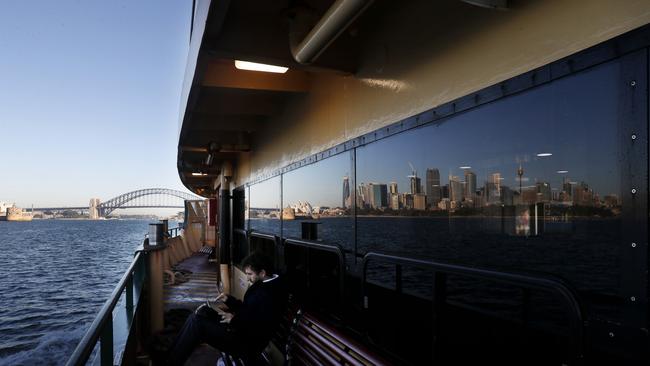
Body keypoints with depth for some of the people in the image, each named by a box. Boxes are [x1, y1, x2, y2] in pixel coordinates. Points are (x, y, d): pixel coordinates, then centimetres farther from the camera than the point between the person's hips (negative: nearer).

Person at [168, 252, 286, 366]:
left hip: (247, 343, -10)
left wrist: (235, 320, -19)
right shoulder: (263, 284, 4)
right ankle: (173, 353, 12)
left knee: (197, 322, -14)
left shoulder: (270, 295, -27)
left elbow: (261, 331, -27)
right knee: (203, 311, 7)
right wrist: (229, 300, 4)